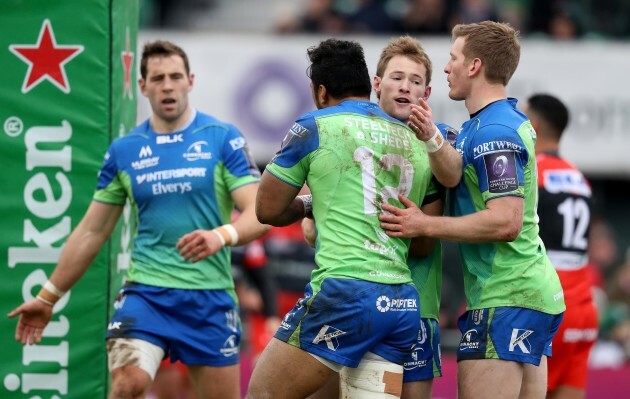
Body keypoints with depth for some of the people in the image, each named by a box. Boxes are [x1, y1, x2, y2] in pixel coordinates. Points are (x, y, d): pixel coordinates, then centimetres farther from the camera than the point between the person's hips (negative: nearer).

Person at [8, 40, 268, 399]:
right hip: (145, 292, 1)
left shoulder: (223, 139, -1)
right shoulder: (124, 150, 8)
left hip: (210, 295, -1)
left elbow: (260, 214, -8)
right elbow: (92, 232, 15)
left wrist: (221, 236, -29)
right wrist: (48, 298, 16)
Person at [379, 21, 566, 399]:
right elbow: (455, 175, -1)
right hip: (536, 291, 10)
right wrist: (432, 139, -21)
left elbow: (506, 222, -21)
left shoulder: (494, 133, -14)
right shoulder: (511, 121, 17)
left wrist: (424, 225, -15)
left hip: (504, 298, -10)